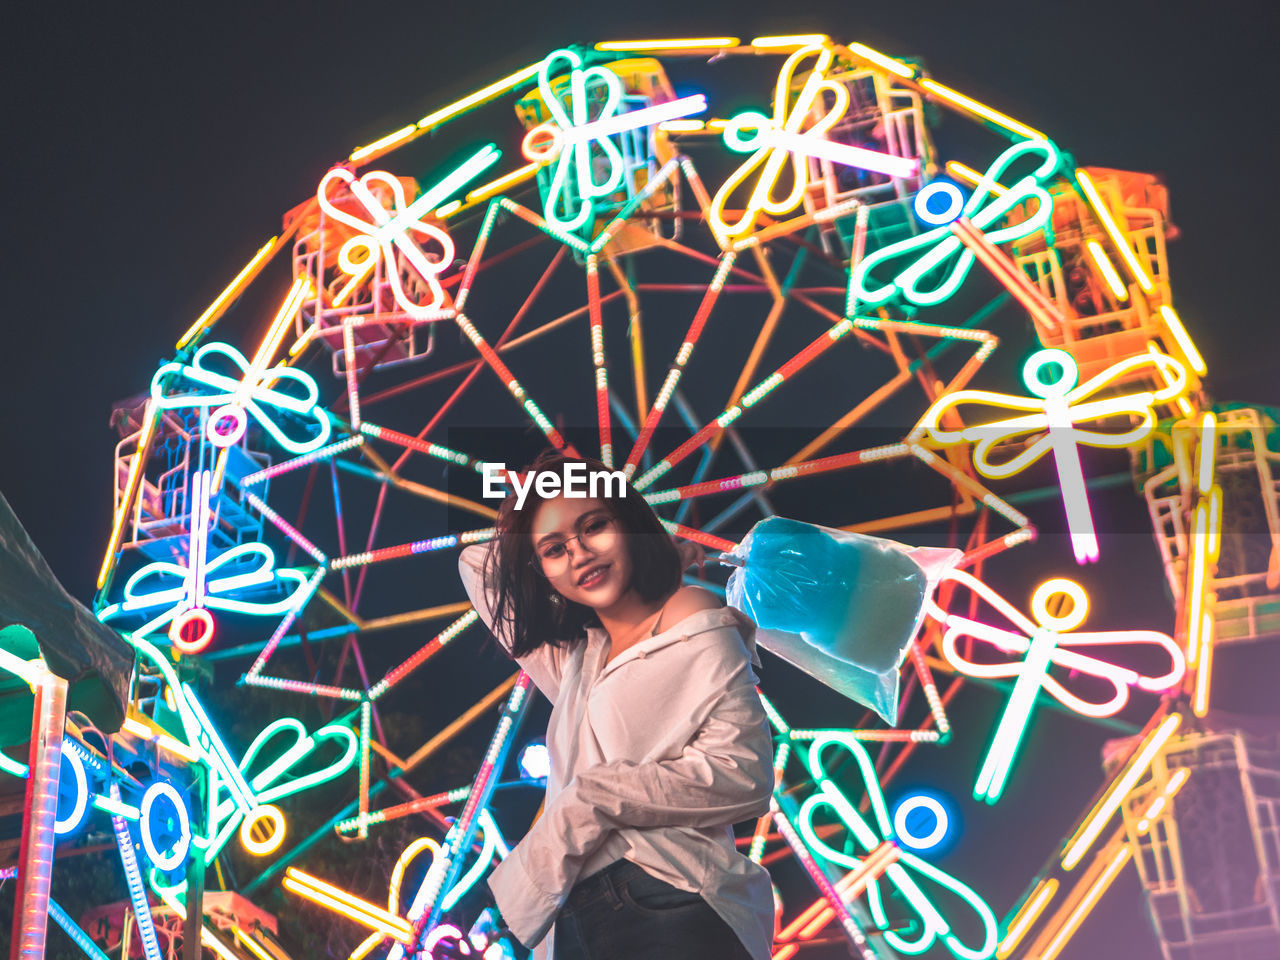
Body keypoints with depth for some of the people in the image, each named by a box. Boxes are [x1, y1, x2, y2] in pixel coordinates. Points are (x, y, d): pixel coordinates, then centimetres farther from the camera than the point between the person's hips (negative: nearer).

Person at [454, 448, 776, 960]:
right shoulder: (571, 660, 20)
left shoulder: (694, 621, 0)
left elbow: (742, 774, -11)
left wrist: (591, 798, -7)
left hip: (676, 918, -6)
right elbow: (478, 563, 32)